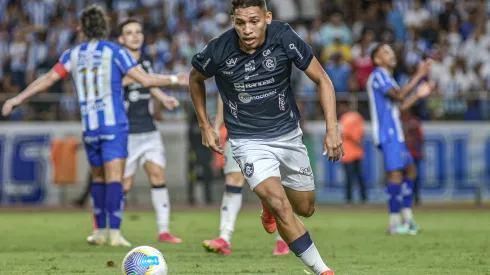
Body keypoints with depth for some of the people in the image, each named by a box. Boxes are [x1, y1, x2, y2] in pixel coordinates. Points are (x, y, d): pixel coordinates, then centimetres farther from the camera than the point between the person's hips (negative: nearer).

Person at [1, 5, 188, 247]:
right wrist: (175, 80, 4)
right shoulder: (114, 52, -3)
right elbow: (145, 80, -8)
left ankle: (99, 231, 20)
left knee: (98, 178, 18)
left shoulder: (73, 54, 7)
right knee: (114, 179, -8)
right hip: (113, 123, -4)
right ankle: (114, 233, -18)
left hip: (88, 127, 4)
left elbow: (48, 79, 2)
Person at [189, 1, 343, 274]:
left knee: (305, 208, 15)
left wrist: (332, 129, -17)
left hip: (288, 133, 3)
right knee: (281, 207, -21)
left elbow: (322, 79, -8)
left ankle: (269, 201, 49)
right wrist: (205, 126, 6)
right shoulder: (219, 50, -19)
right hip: (249, 140, -3)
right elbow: (196, 79, 5)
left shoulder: (284, 37, -19)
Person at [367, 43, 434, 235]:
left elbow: (399, 106, 23)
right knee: (396, 173, -14)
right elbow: (398, 96, -22)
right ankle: (394, 222, -15)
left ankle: (408, 217, 14)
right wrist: (418, 76, -21)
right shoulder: (378, 75, -9)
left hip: (395, 133, 10)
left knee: (410, 169, 12)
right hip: (386, 132, -10)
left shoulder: (387, 77, 23)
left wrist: (418, 95, 14)